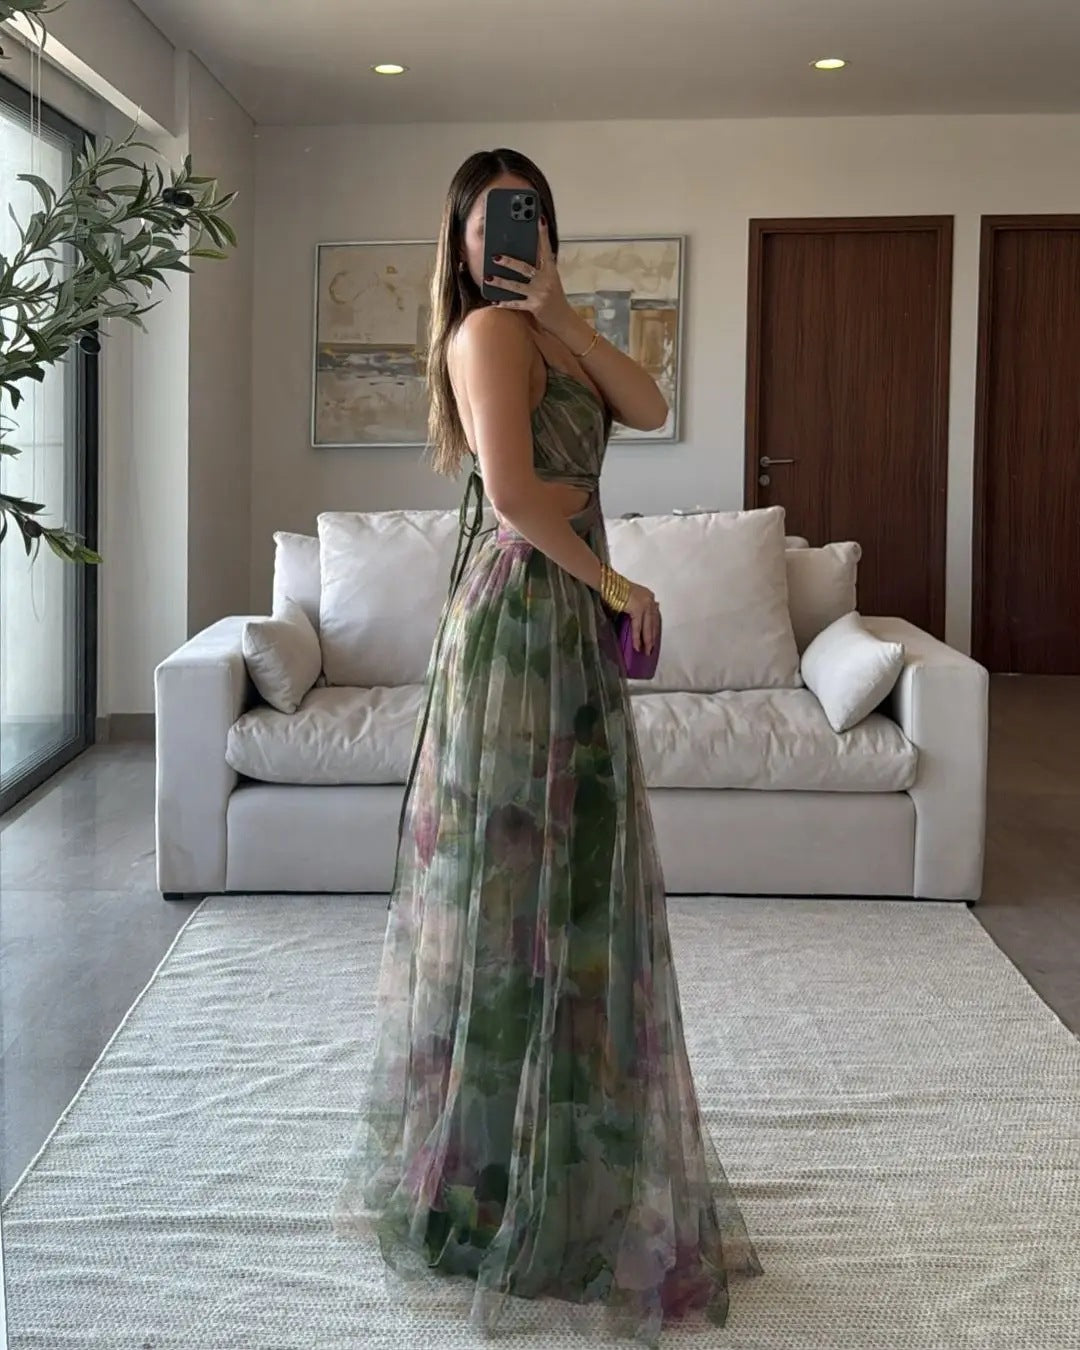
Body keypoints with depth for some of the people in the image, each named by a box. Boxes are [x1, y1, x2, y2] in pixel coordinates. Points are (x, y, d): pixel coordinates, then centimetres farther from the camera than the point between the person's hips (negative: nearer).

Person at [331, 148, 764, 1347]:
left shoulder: (543, 337, 18)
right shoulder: (490, 329, -10)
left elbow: (651, 408, 3)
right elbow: (514, 493, -21)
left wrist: (560, 310, -5)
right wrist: (612, 582, -12)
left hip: (566, 628, 10)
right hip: (519, 618, -9)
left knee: (568, 882, 15)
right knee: (514, 882, -3)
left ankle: (550, 1152, 28)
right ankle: (482, 1176, 10)